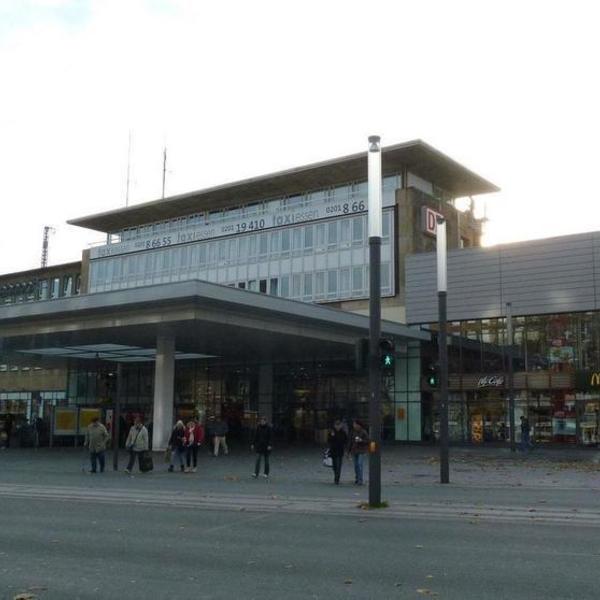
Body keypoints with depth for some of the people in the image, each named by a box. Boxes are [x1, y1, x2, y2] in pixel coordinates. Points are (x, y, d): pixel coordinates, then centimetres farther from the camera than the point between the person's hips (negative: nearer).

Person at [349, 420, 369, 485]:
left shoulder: (363, 432, -6)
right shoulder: (353, 432, 8)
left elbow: (367, 441, -5)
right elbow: (351, 441, 16)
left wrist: (361, 440, -21)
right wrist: (350, 450, 16)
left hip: (361, 451, -5)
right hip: (354, 451, 5)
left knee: (360, 465, -13)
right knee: (356, 466, 7)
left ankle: (360, 480, -12)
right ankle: (357, 479, 17)